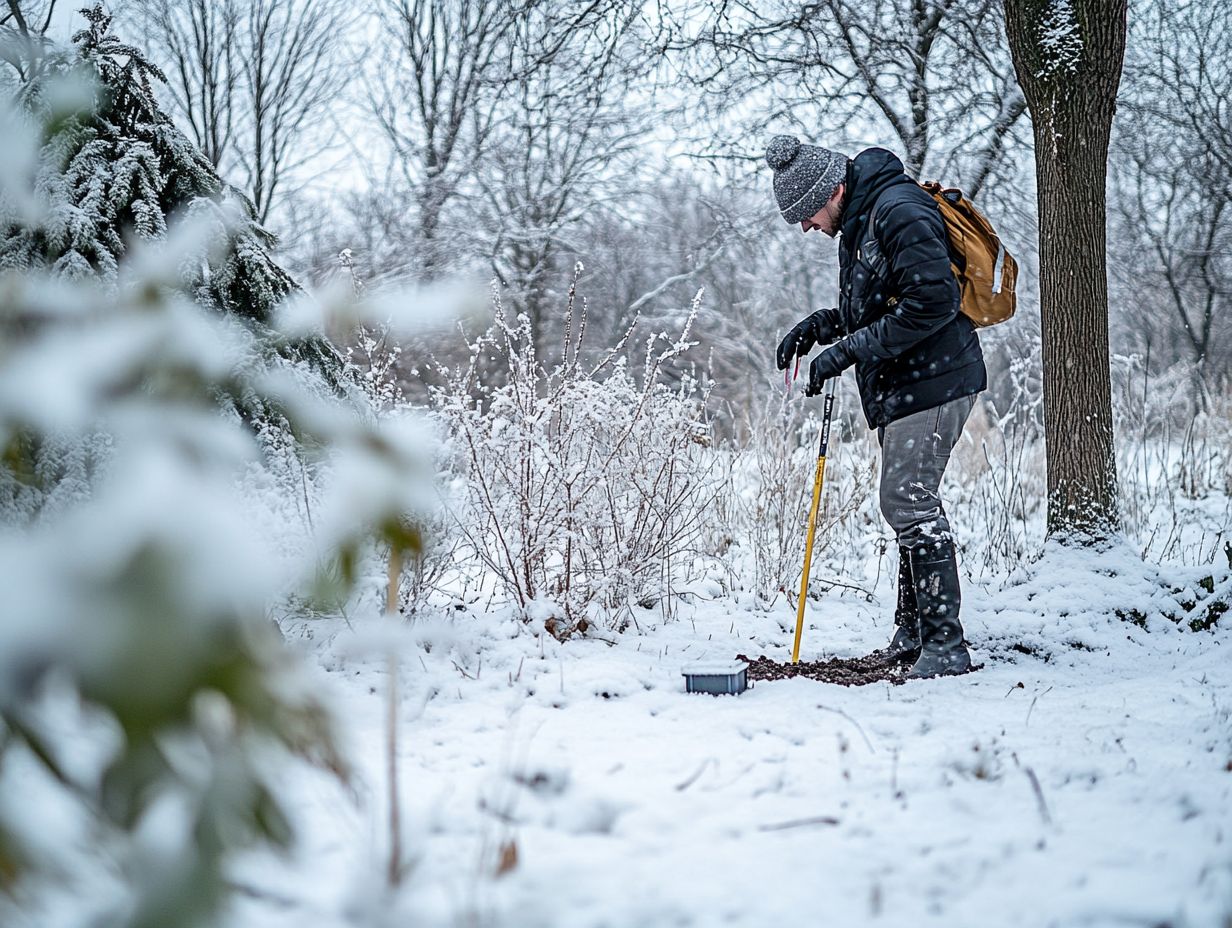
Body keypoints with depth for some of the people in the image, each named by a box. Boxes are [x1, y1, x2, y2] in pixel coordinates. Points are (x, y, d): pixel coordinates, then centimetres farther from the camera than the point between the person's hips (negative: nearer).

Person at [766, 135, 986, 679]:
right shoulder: (858, 222, 17)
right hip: (902, 388, 10)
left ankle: (944, 644, -8)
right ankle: (913, 634, 22)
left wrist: (850, 350, -20)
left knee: (909, 504, -13)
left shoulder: (899, 210, -15)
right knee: (909, 505, 13)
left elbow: (932, 302, -23)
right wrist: (820, 325, 8)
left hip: (930, 382, -10)